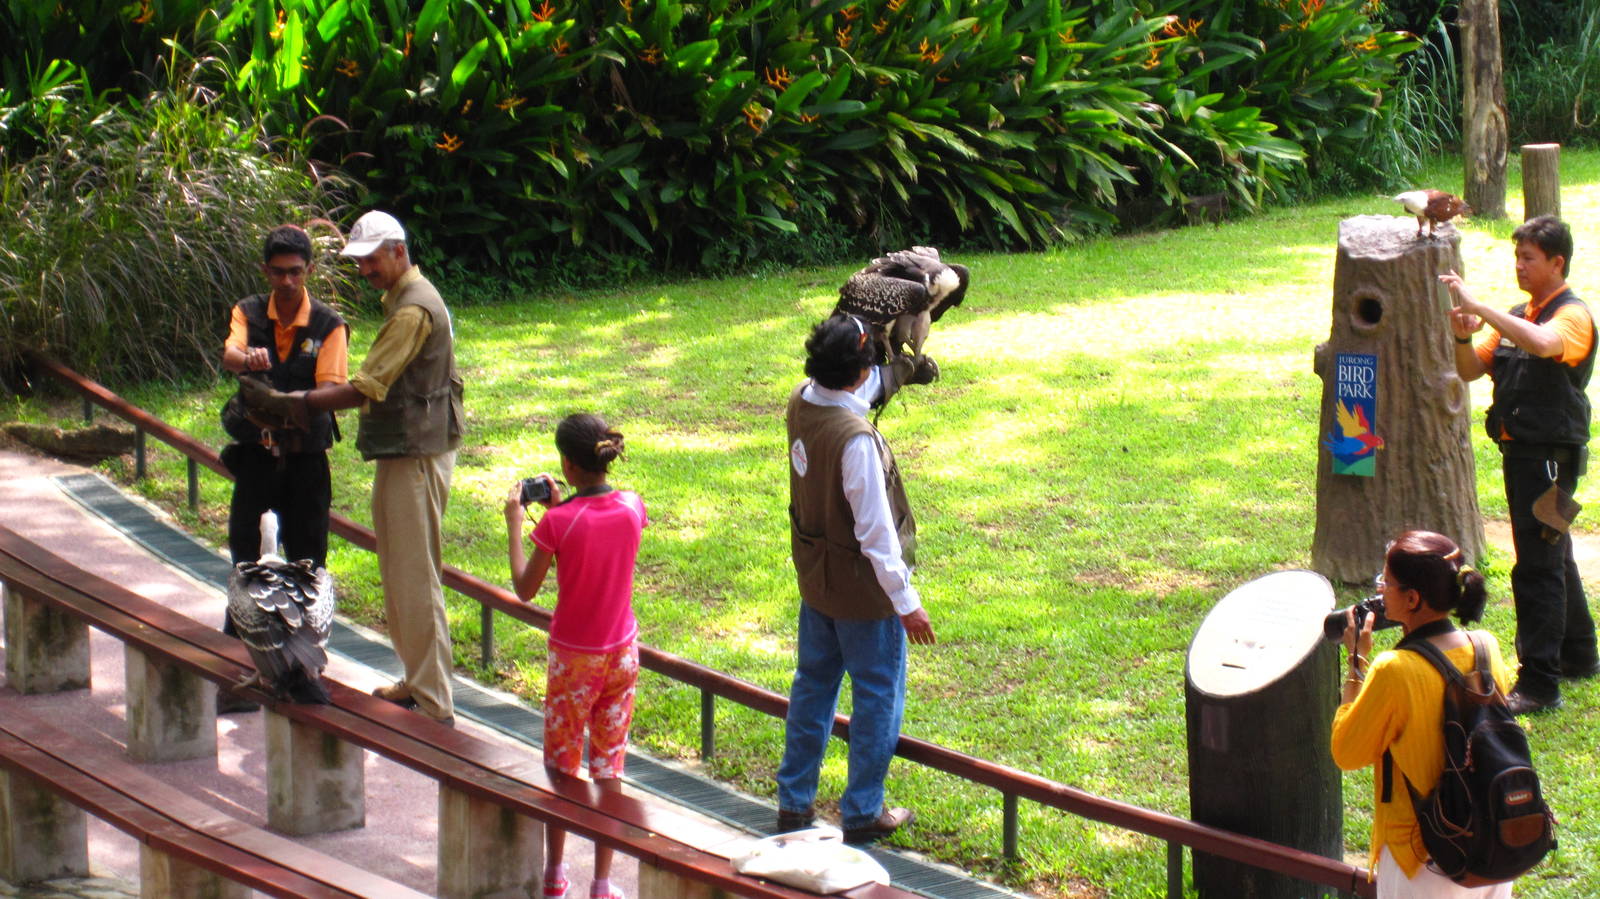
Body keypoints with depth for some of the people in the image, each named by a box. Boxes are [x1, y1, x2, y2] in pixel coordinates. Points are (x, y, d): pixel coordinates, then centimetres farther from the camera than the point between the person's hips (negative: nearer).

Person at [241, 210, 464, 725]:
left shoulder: (414, 310, -19)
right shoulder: (401, 300, 15)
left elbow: (363, 389, -23)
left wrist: (288, 403, -20)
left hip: (417, 457, -11)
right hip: (400, 454, 11)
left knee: (416, 579, -8)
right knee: (398, 577, 16)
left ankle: (433, 705, -4)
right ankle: (418, 683, 25)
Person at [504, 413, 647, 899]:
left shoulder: (559, 522, -20)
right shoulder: (632, 508, -8)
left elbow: (525, 588, -9)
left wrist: (514, 522, -1)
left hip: (573, 658, -3)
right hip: (622, 654, 4)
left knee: (561, 766, 12)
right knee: (609, 767, 10)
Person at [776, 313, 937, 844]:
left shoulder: (801, 403, -7)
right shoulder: (856, 440, -30)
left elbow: (864, 387, 19)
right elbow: (876, 531, -25)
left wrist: (900, 372, 11)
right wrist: (905, 600, -19)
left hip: (815, 581, 8)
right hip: (863, 590, -8)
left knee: (813, 685, 20)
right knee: (878, 696, 8)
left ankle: (794, 801, 28)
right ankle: (863, 813, 17)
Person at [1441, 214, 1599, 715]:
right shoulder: (1516, 318, 14)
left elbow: (1542, 344, -34)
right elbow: (1472, 371, 12)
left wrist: (1479, 307, -34)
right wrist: (1463, 337, -10)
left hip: (1551, 455, -9)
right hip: (1519, 450, 9)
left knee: (1537, 566, -11)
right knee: (1553, 558, 20)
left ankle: (1539, 683, -10)